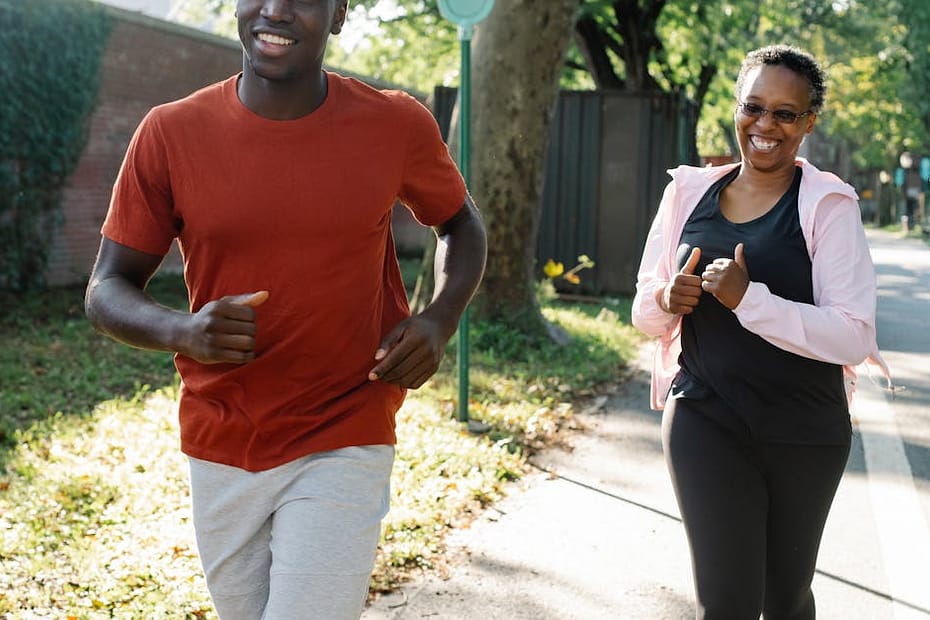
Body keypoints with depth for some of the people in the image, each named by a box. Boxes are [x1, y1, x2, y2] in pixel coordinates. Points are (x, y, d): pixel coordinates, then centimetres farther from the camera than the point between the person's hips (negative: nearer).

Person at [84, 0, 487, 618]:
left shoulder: (397, 125, -6)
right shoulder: (169, 133, -6)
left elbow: (462, 224, 13)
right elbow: (107, 291, -1)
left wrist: (441, 319, -7)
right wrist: (182, 330, -23)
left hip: (345, 446, -2)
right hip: (219, 452, 2)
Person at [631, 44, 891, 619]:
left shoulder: (828, 204, -9)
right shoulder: (689, 191, 2)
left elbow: (854, 336, -17)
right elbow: (644, 309, 9)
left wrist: (748, 298, -27)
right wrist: (667, 301, -14)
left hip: (805, 435, -1)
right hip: (705, 424, 1)